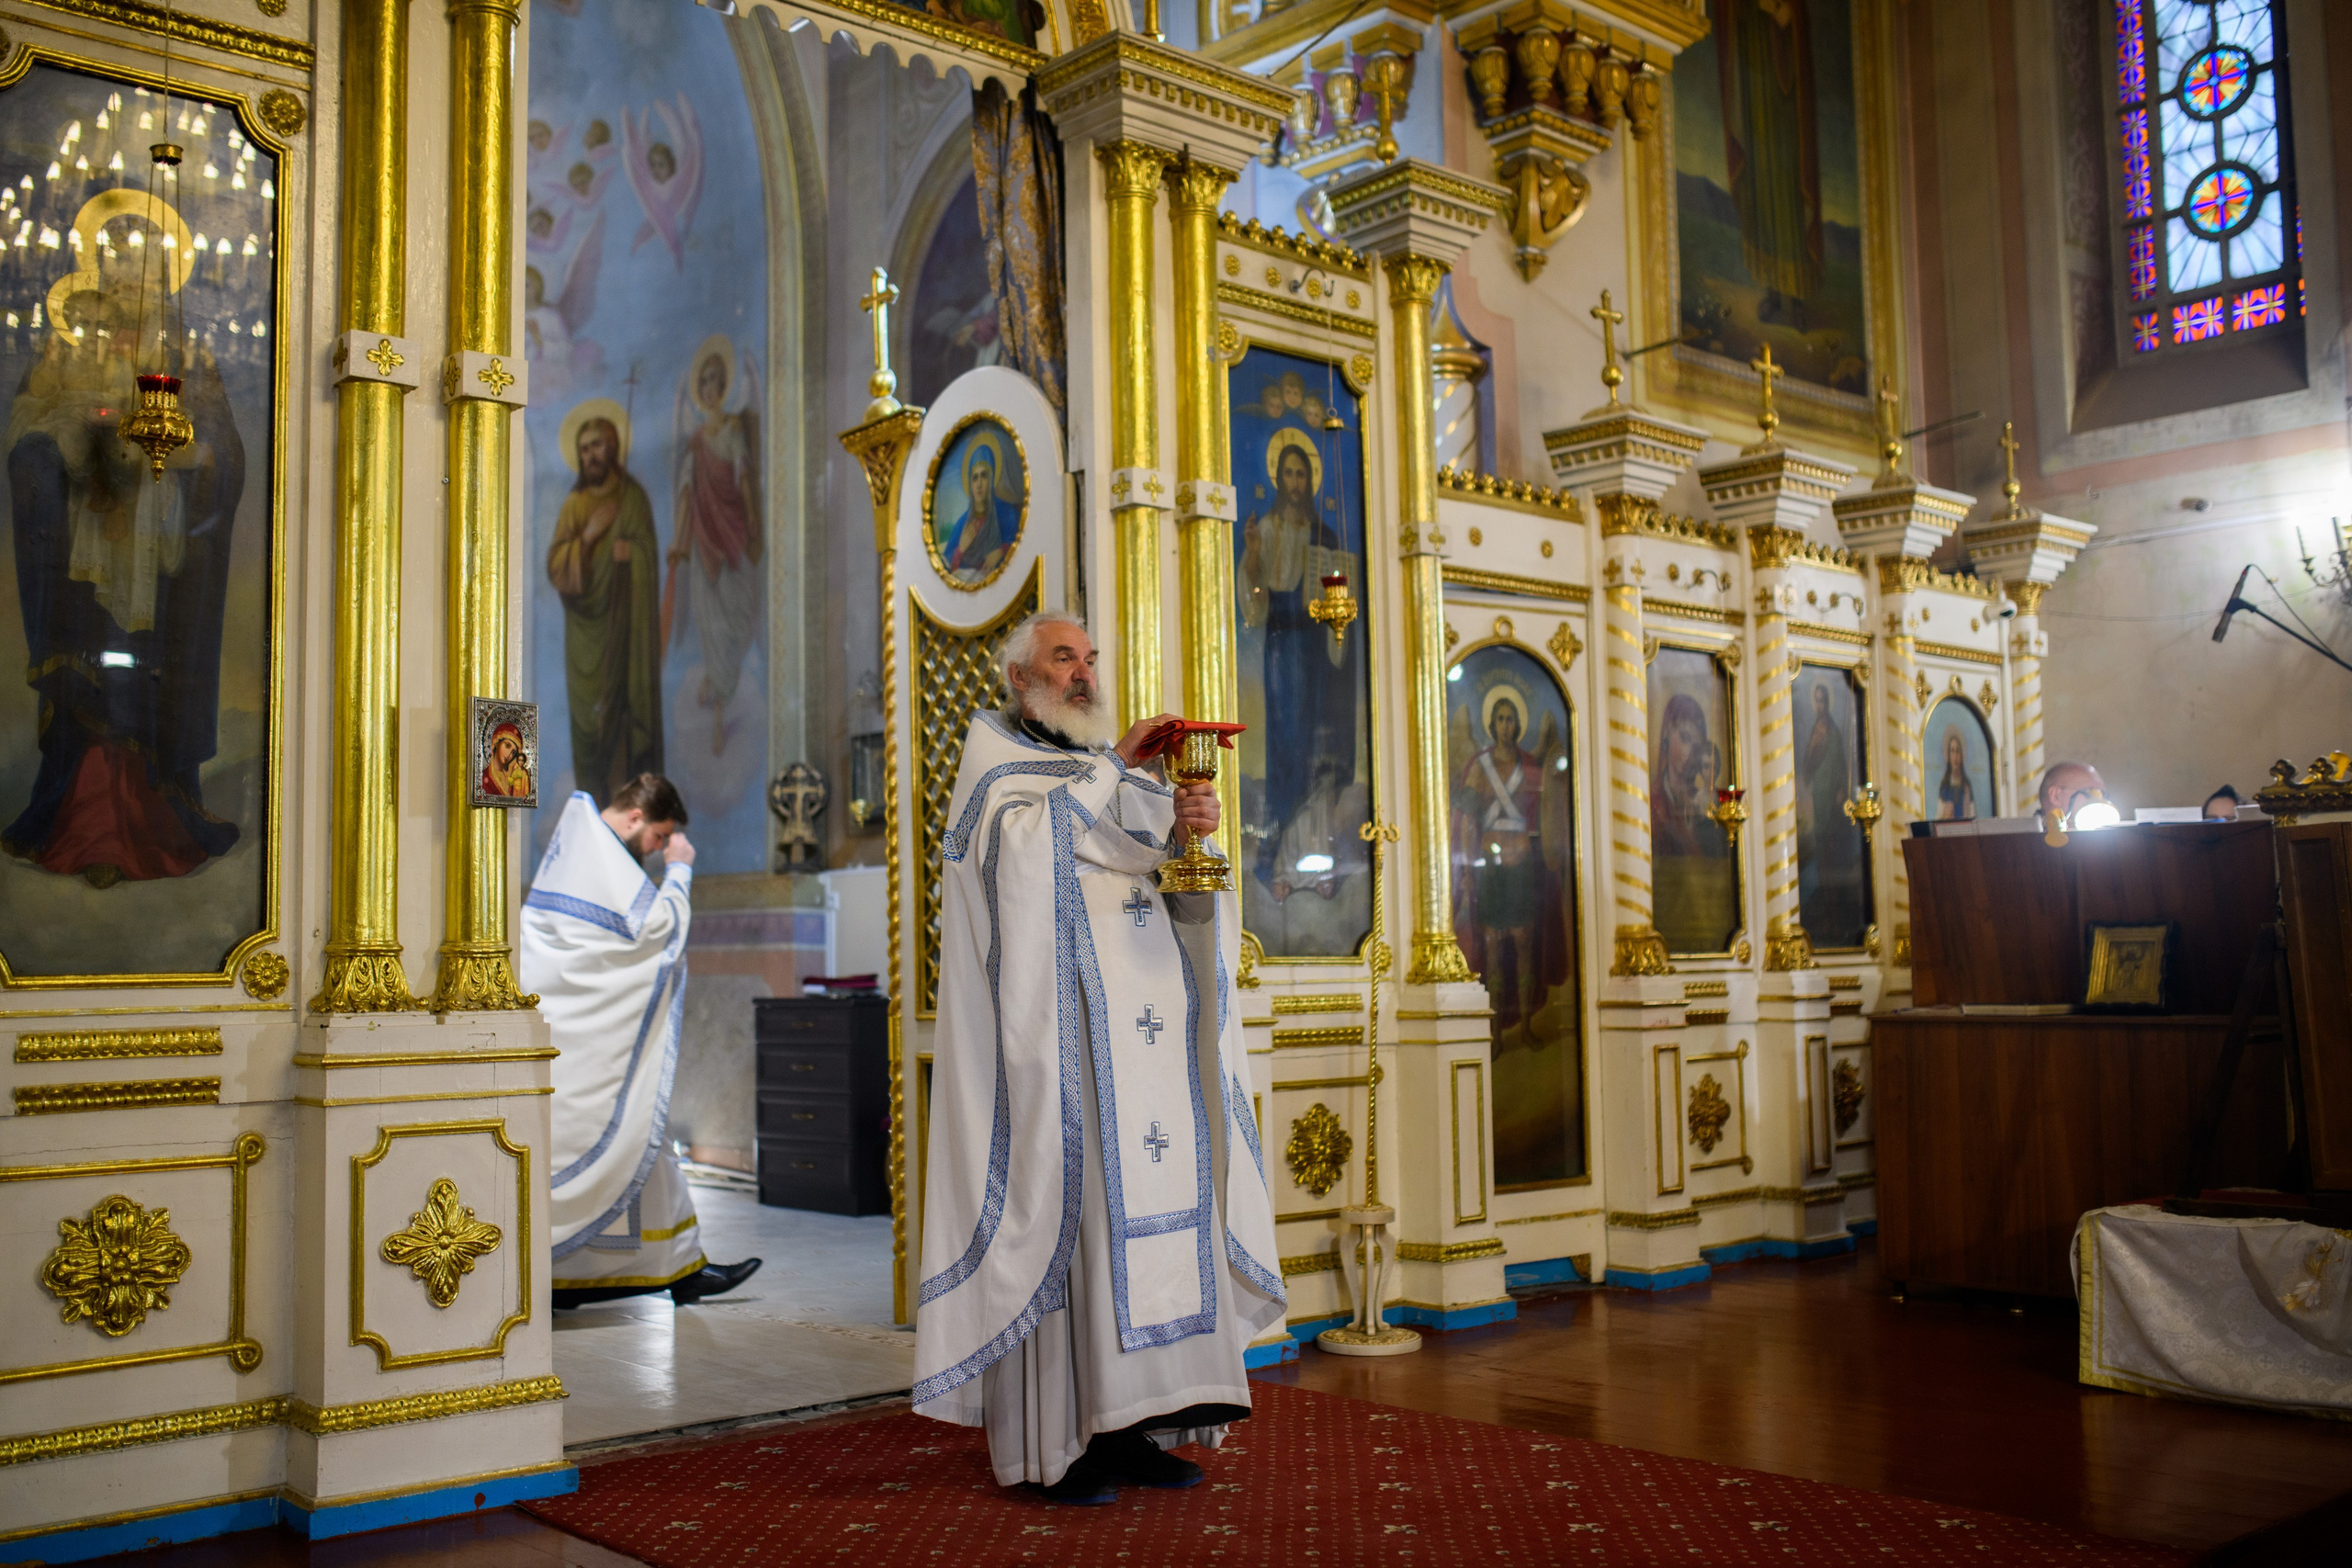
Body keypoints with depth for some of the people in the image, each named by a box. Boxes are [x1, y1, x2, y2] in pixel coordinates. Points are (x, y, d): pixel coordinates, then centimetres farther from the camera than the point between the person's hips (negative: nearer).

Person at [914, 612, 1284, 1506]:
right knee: (1067, 1205, -8)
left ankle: (1129, 1423, 7)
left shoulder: (1119, 775, 23)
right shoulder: (993, 752, 7)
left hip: (1151, 1041, 6)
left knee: (1153, 1205, 1)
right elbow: (1031, 840, -16)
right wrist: (1115, 767, -5)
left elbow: (1187, 899, 11)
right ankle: (1056, 1440, -3)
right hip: (1063, 1031, -6)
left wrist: (1191, 827, -10)